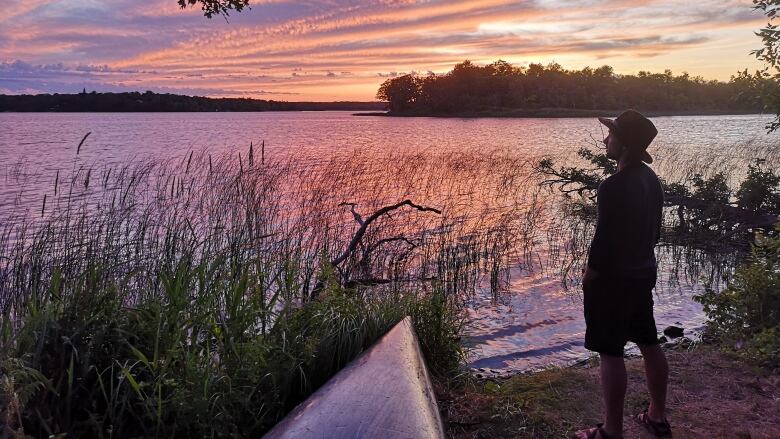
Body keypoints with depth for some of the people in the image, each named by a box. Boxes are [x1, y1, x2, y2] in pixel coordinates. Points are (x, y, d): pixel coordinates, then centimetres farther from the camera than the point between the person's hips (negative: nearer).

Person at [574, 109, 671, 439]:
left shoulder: (614, 186, -23)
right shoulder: (651, 180, 5)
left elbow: (603, 239, -22)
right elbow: (654, 230, 13)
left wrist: (588, 276, -8)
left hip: (613, 278, -9)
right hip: (644, 273, 9)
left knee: (611, 353, -1)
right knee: (649, 344, 18)